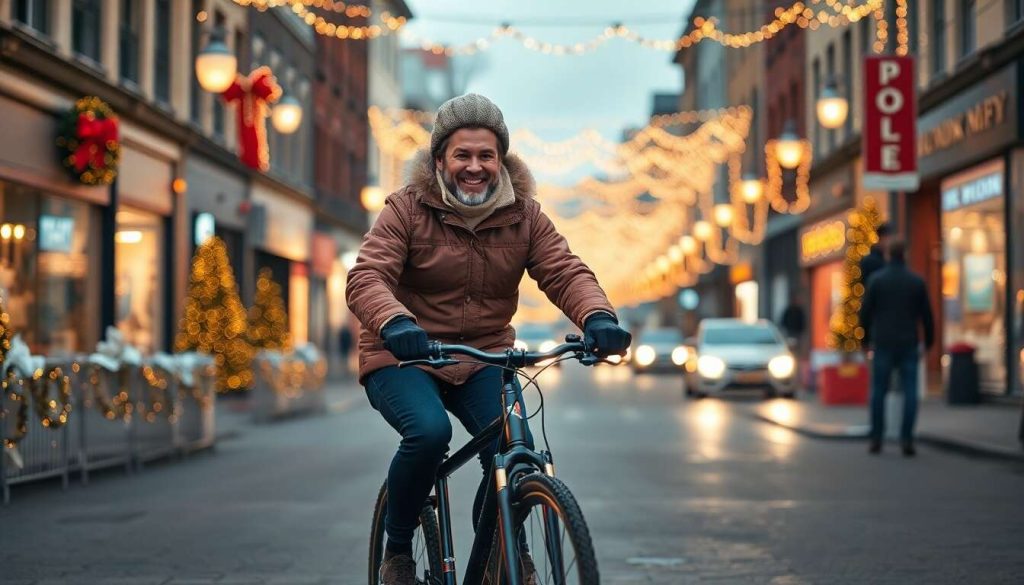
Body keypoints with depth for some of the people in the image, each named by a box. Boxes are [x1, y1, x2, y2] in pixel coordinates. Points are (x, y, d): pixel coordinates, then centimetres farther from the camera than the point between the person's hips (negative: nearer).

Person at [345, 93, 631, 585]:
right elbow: (366, 277, -22)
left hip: (483, 359, 3)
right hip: (403, 357, -3)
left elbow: (565, 272, -11)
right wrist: (394, 322, -44)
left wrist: (597, 316, -34)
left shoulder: (523, 214, 1)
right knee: (429, 432, -32)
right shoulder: (408, 208, -9)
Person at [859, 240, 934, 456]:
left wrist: (867, 338, 12)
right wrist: (928, 341, 15)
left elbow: (865, 311, 0)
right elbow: (926, 314, 4)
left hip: (883, 343, -1)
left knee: (879, 392, 6)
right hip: (909, 344, 1)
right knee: (909, 392, 1)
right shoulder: (917, 281, 2)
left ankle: (877, 439, 6)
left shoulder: (877, 279, -1)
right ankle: (906, 440, -6)